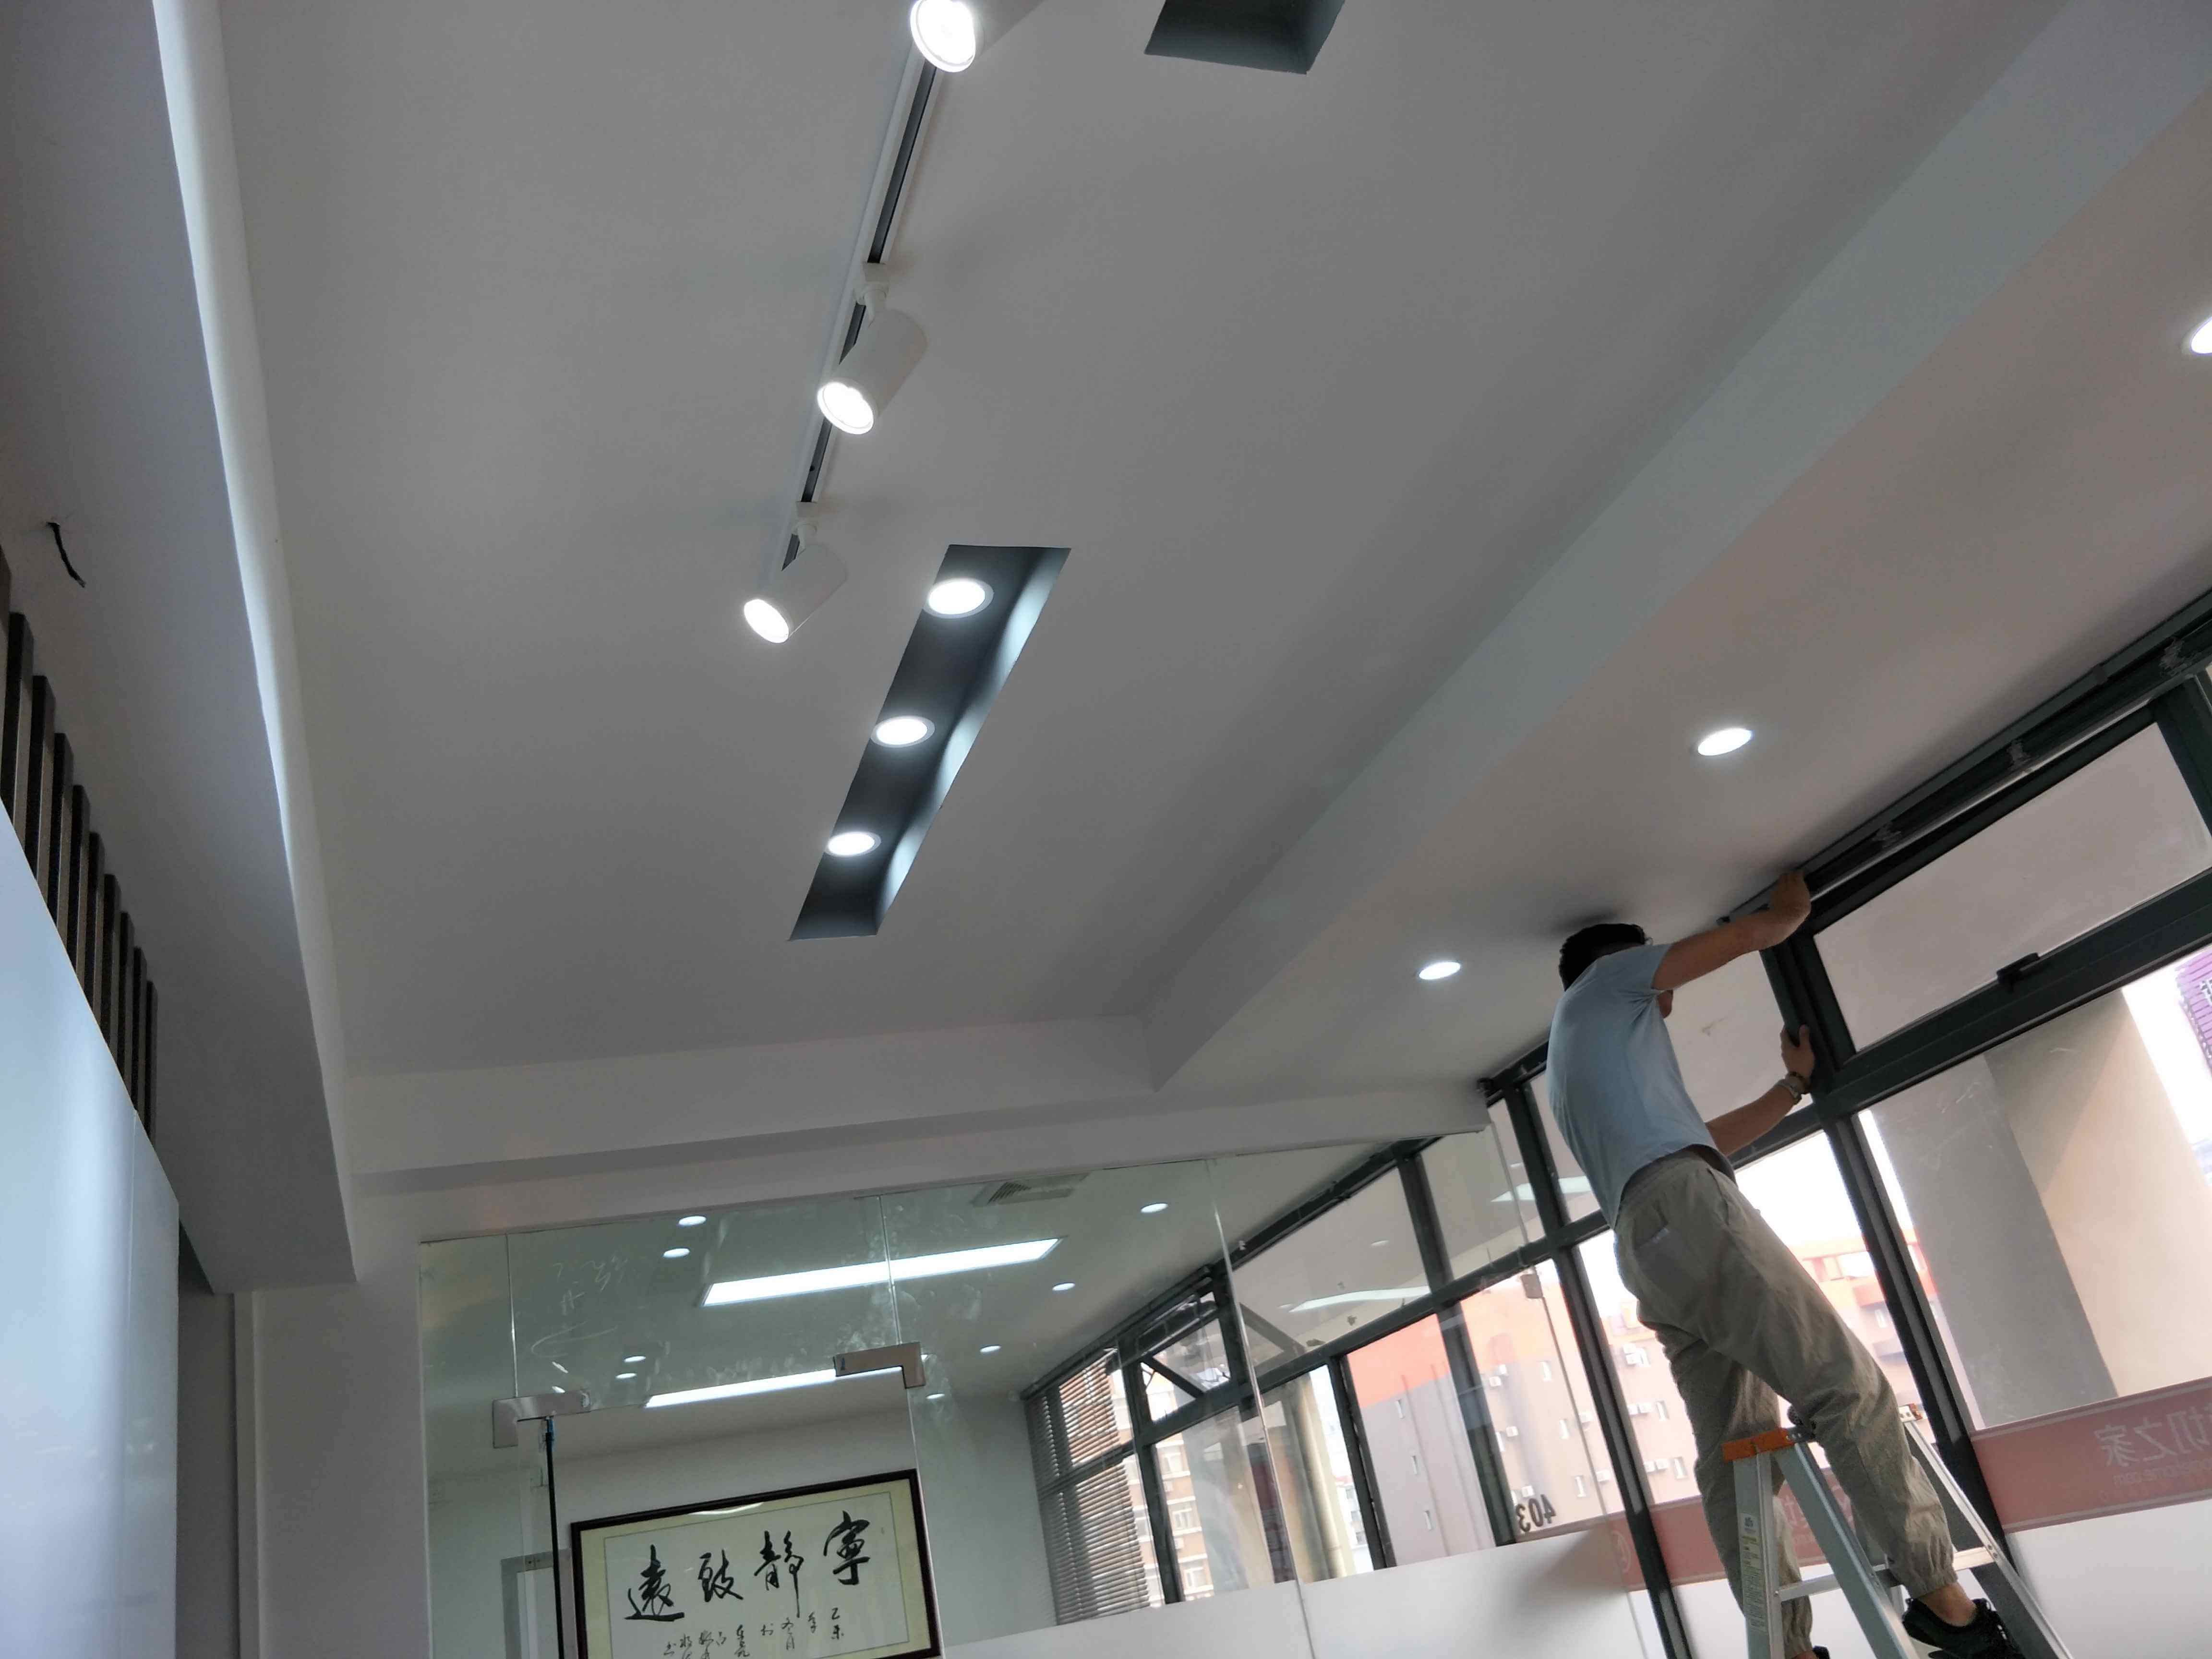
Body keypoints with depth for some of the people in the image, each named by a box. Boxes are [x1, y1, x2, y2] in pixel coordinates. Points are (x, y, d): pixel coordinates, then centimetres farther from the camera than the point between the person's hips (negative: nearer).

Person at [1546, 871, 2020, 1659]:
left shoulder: (1572, 1065, 36)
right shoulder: (1606, 980, 15)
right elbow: (1756, 933, 18)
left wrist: (1796, 1082, 43)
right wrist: (1790, 907, 39)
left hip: (1643, 1244, 9)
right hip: (1684, 1205, -9)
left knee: (1737, 1452, 2)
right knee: (1847, 1386, -12)